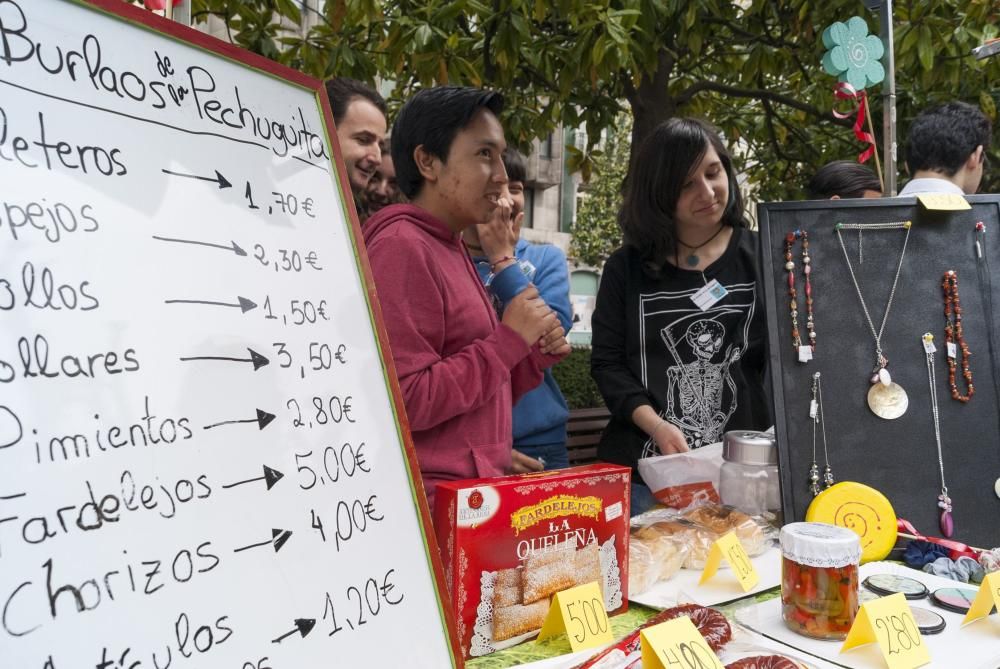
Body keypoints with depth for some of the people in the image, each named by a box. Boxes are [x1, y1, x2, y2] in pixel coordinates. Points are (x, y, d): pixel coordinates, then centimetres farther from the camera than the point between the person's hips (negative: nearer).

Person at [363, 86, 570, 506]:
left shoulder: (452, 249, 13)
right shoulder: (402, 247, -14)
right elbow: (405, 403, -22)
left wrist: (536, 355, 3)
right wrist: (509, 339, -15)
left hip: (475, 492, 9)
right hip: (433, 502, -9)